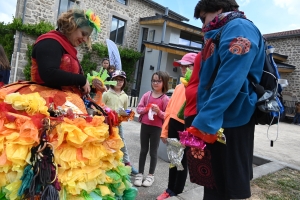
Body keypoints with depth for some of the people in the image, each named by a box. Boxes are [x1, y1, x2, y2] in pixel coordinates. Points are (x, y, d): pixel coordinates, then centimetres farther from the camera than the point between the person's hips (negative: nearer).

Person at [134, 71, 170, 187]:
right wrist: (146, 109, -16)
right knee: (143, 150, 14)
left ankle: (151, 175, 24)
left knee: (153, 152, 9)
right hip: (145, 126, 3)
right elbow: (138, 109, 2)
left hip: (156, 128, -3)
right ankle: (140, 173, 26)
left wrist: (159, 111, -24)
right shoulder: (147, 95, 2)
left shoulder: (165, 99, -7)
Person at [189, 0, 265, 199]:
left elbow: (230, 81, -23)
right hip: (215, 122, 9)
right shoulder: (220, 34, 21)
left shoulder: (239, 28, -8)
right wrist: (202, 120, 16)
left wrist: (204, 122, -27)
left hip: (231, 122, -9)